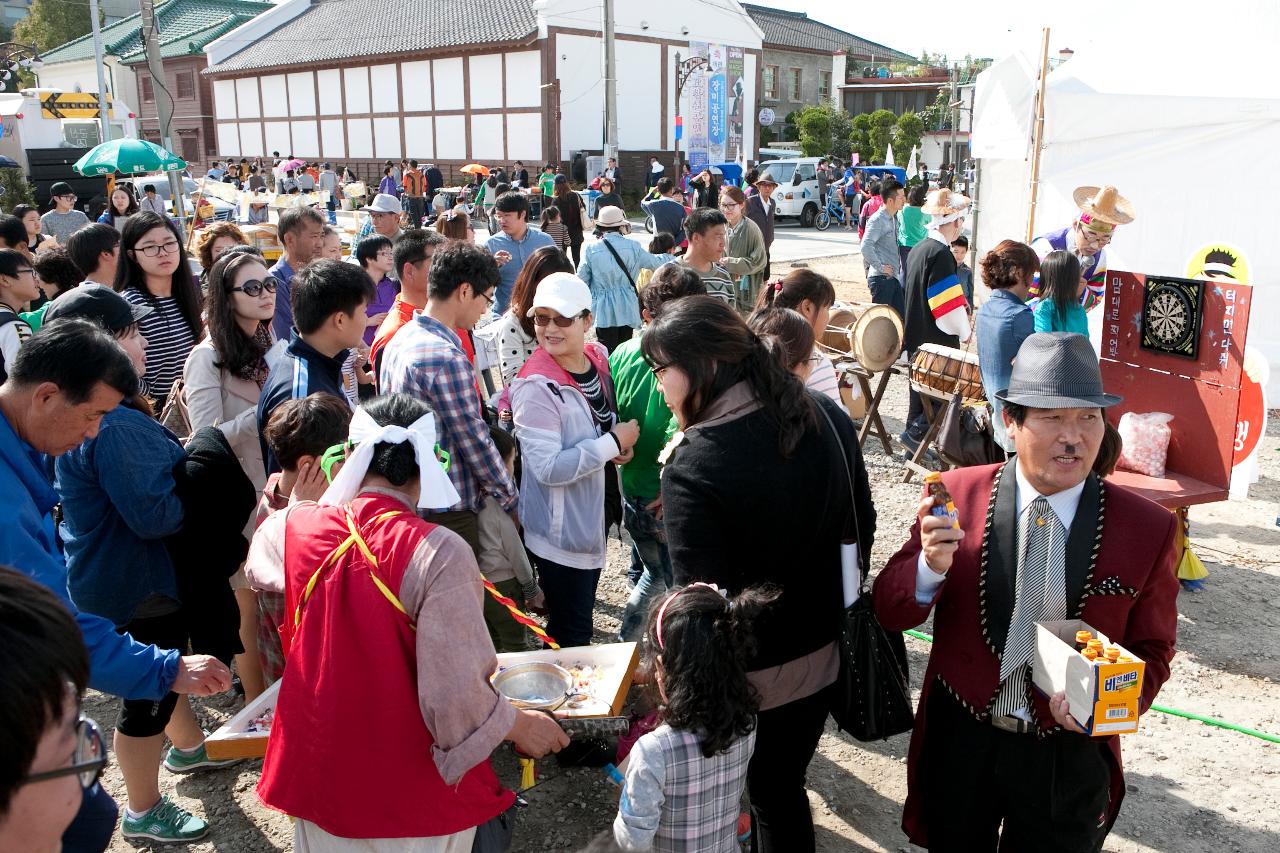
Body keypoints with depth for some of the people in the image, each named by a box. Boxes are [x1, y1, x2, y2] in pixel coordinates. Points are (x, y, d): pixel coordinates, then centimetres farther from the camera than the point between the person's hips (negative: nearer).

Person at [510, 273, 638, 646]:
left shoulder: (598, 357, -1)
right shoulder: (536, 386, -24)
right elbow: (548, 468, -29)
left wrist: (618, 446, -3)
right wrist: (614, 443, -22)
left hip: (594, 516, 8)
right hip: (560, 531, -8)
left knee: (581, 614, 25)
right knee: (570, 635, 5)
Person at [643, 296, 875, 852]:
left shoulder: (692, 466, -28)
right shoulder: (827, 417, -8)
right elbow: (861, 530, 4)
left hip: (748, 679, -5)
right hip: (823, 656, 5)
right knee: (784, 785, 24)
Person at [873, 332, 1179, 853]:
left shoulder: (1150, 530, -12)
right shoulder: (957, 494, -11)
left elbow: (1151, 650, 0)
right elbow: (890, 612, -8)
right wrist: (931, 566, -29)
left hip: (1069, 756, 0)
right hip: (958, 742, 1)